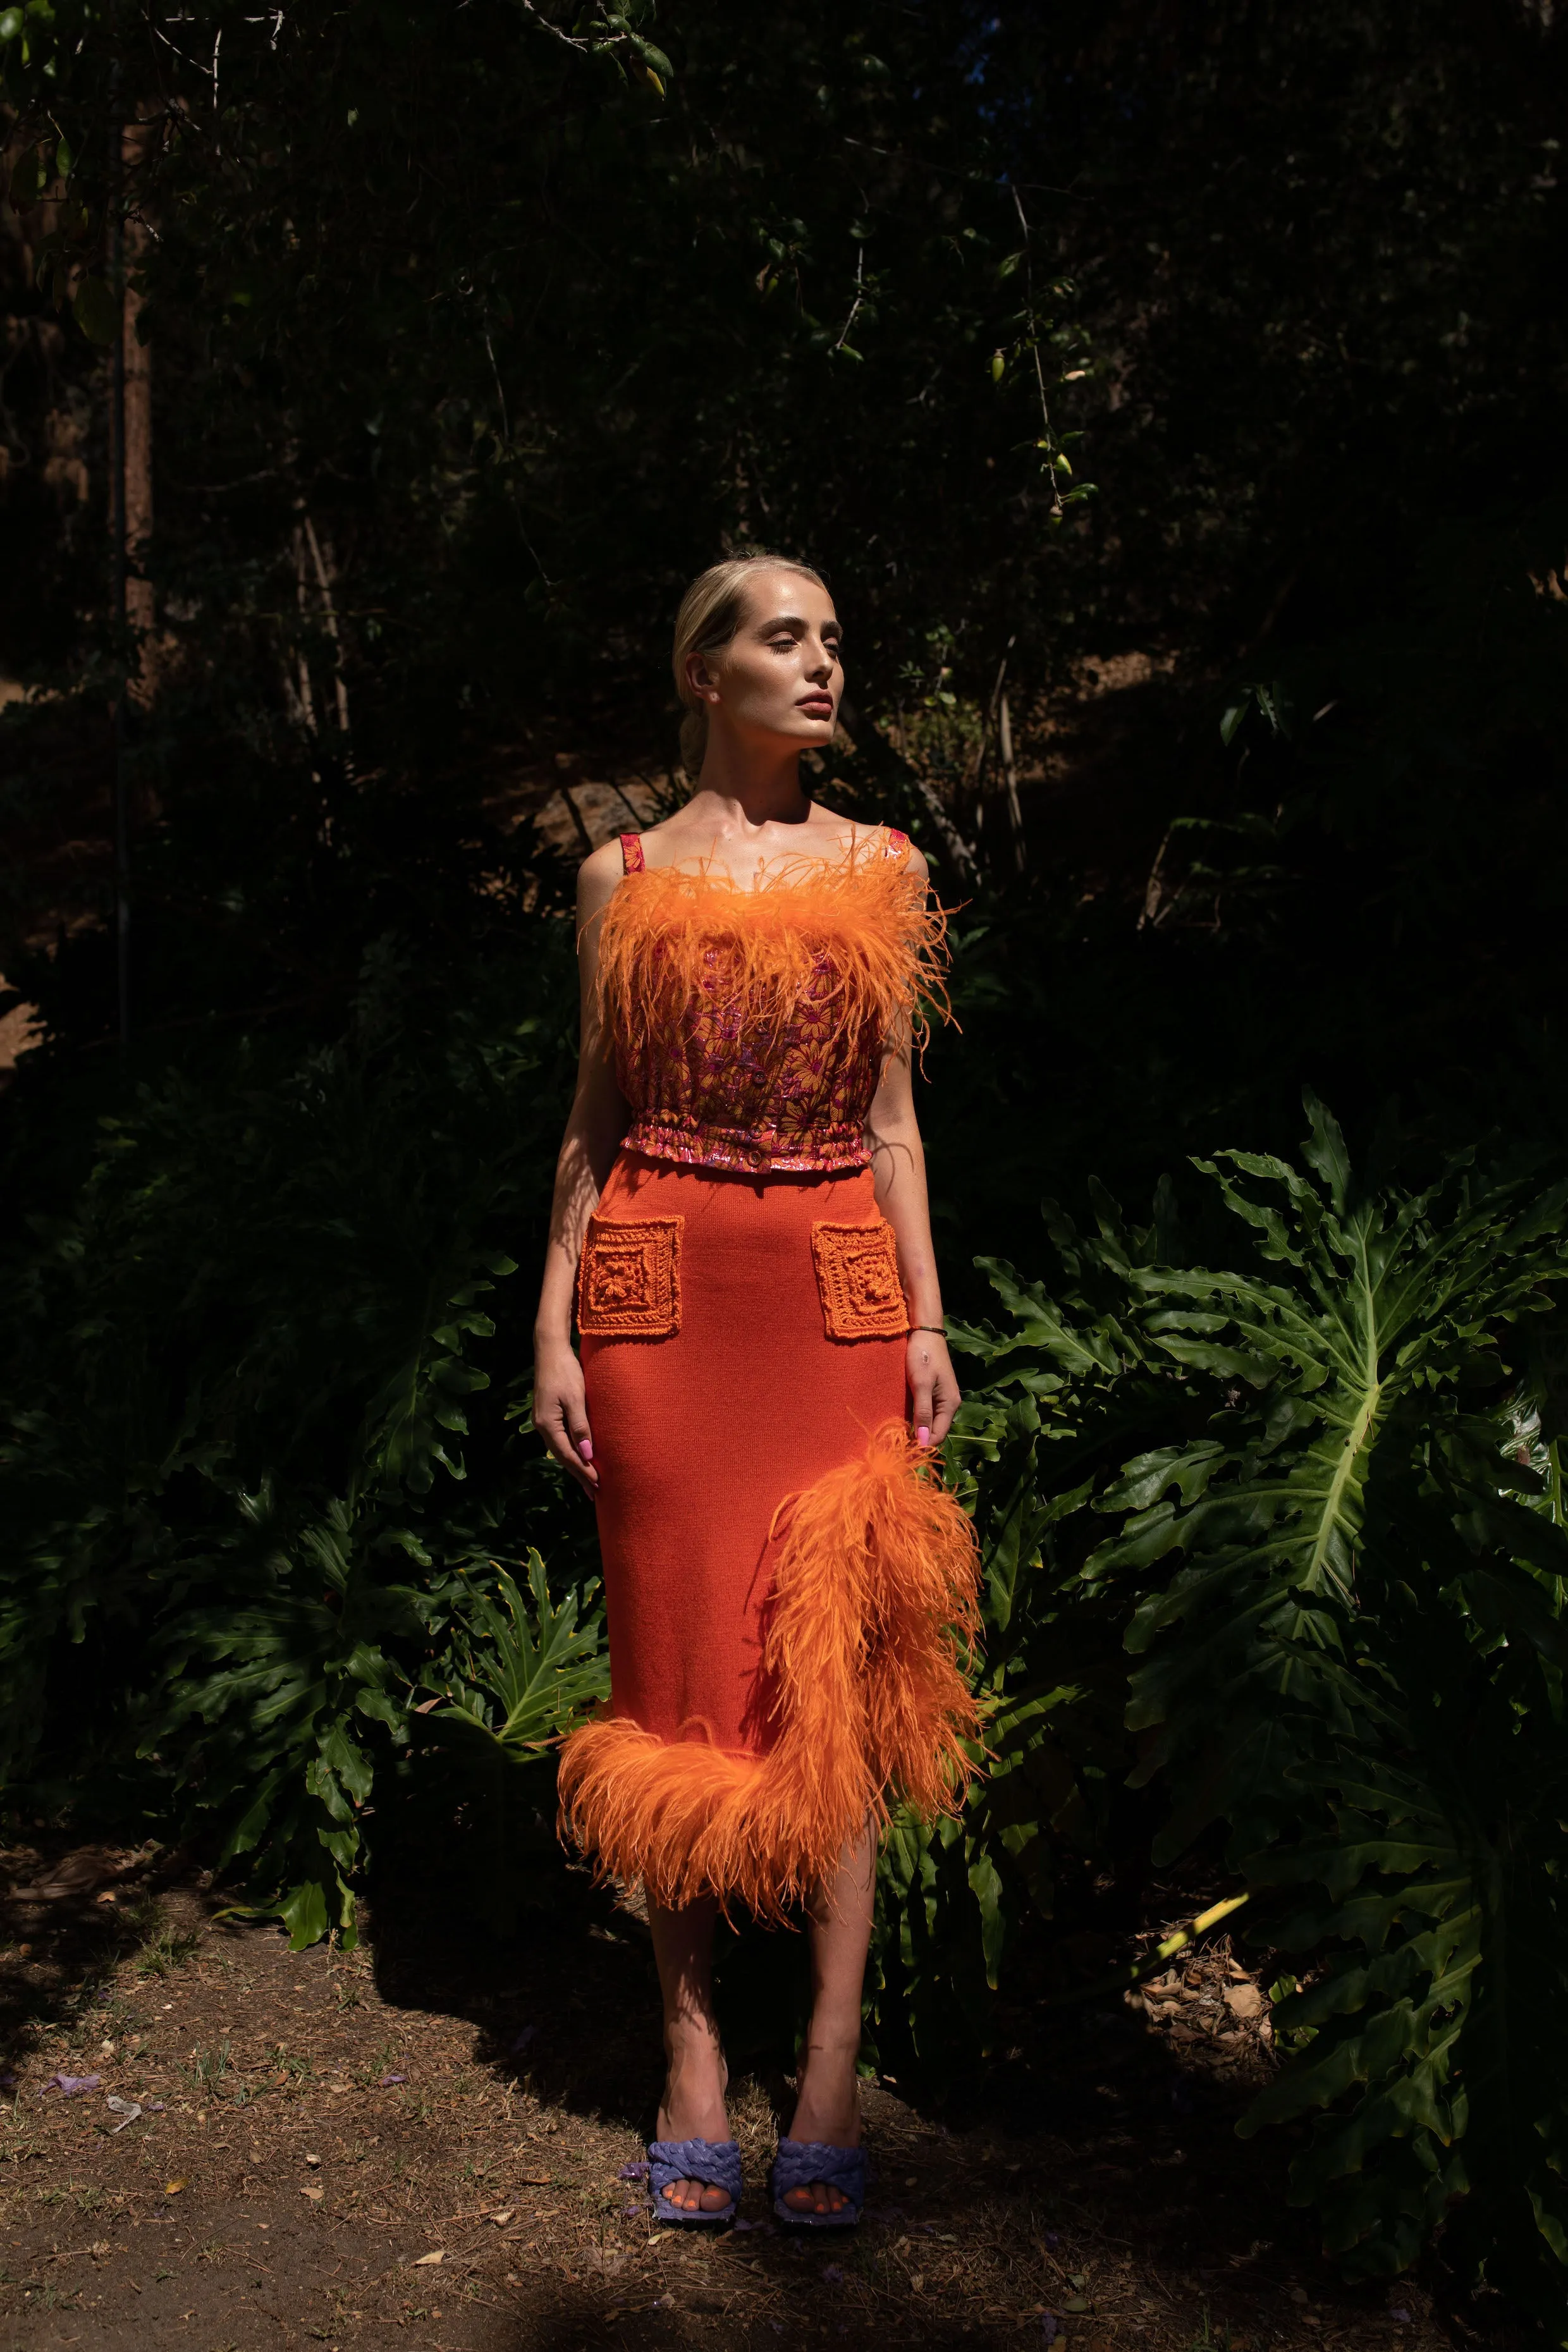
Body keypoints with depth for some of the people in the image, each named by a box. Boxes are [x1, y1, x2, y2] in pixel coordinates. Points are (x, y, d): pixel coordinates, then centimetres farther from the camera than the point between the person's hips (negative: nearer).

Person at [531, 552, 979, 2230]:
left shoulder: (881, 869, 11)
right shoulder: (626, 877, 8)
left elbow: (892, 1113, 11)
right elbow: (596, 1114, 8)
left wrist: (928, 1321, 3)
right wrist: (554, 1327, 2)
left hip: (838, 1289, 1)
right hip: (661, 1290, 0)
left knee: (836, 1678, -1)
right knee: (681, 1667, 3)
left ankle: (830, 2077, 7)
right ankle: (693, 2067, 14)